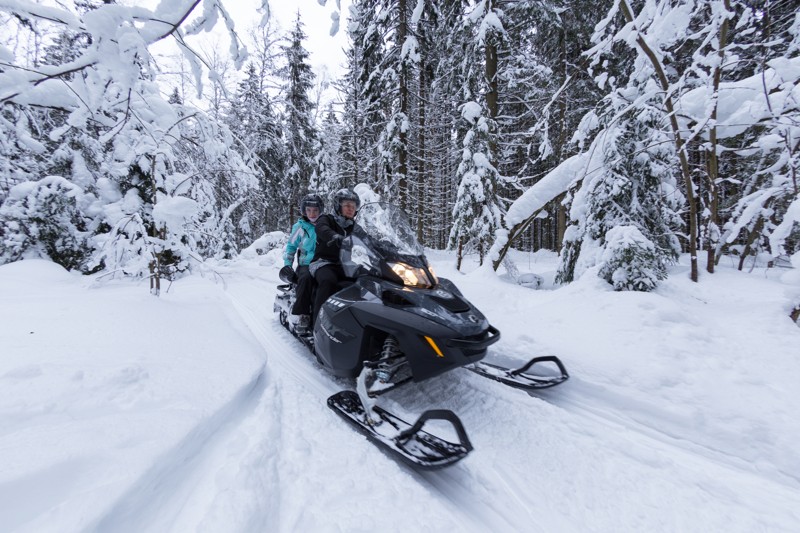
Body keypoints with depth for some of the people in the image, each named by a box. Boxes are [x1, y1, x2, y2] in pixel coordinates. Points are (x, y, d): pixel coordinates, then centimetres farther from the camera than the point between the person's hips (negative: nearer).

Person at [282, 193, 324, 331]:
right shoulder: (300, 226, 8)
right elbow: (291, 246, 15)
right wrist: (287, 264, 5)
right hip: (306, 264, -1)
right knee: (306, 277, -38)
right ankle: (300, 314, -36)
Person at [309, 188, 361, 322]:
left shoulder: (354, 227, 19)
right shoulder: (327, 219, 3)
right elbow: (322, 230, -21)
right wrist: (337, 238, -44)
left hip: (345, 265, 4)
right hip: (324, 263, -4)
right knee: (329, 280, -37)